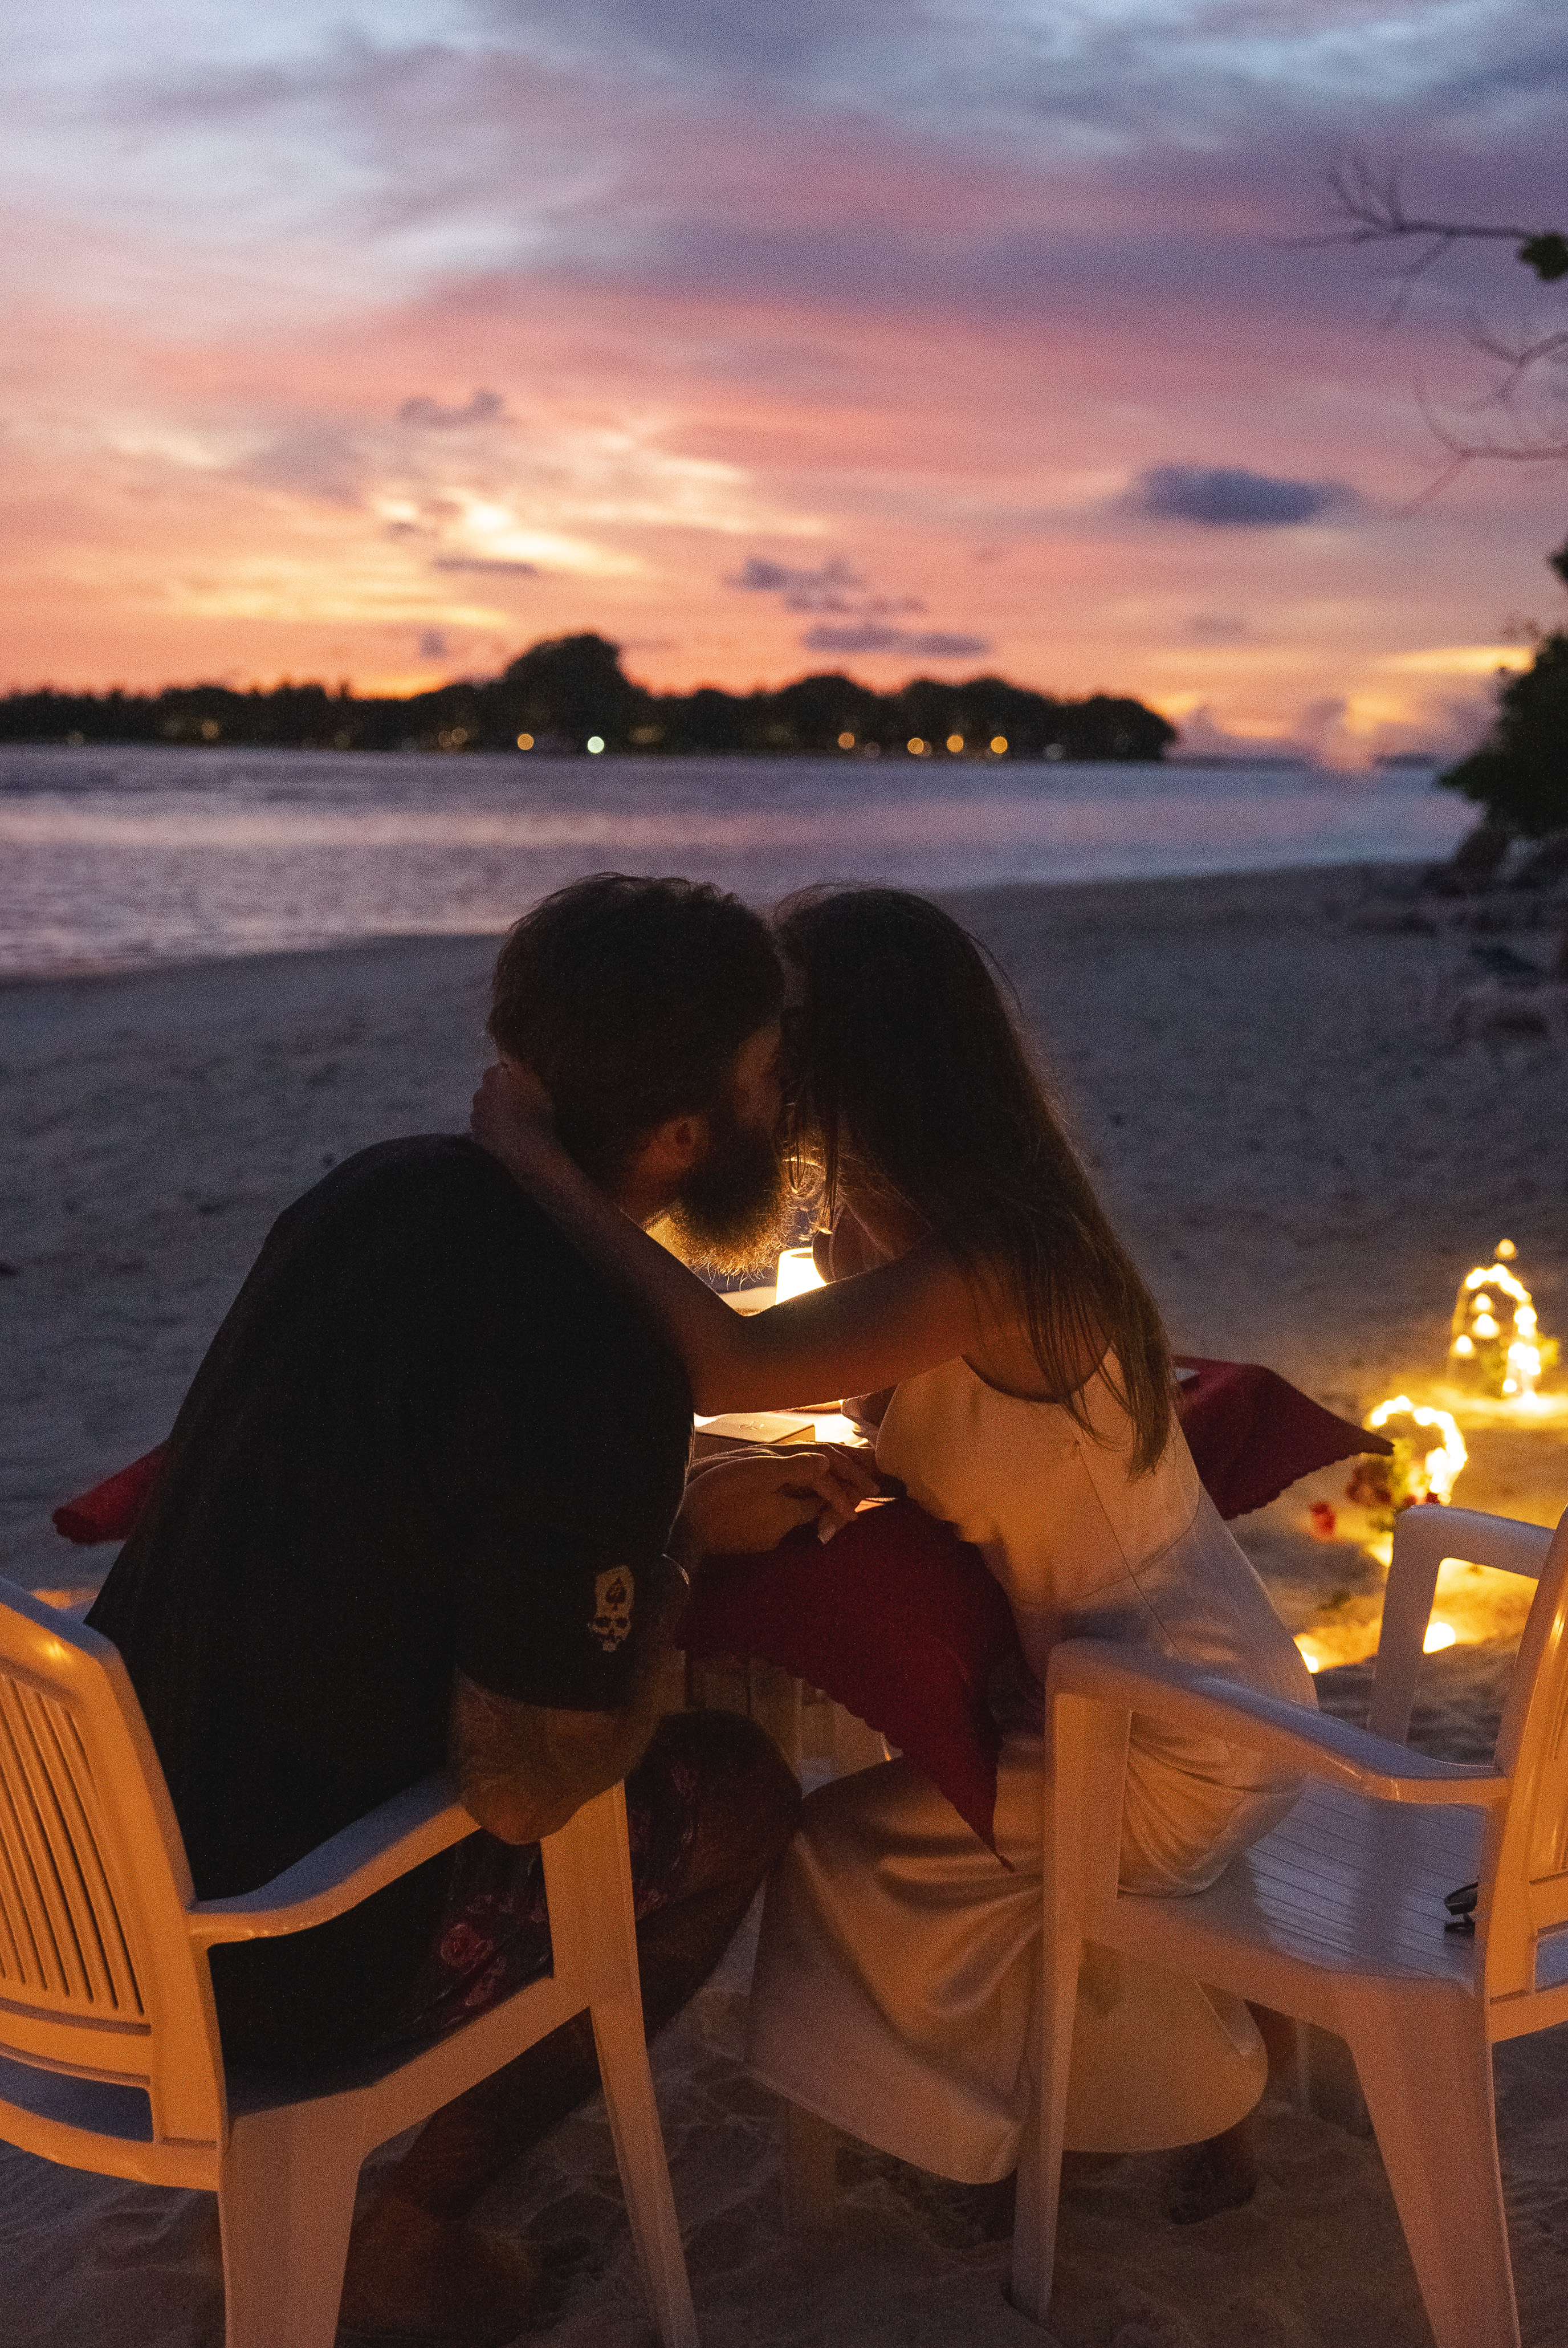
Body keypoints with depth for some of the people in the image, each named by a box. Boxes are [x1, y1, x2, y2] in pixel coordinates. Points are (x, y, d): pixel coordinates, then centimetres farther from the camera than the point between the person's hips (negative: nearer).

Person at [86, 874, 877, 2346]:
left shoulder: (382, 1189, -2)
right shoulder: (600, 1367, -27)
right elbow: (527, 1790, -22)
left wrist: (691, 1508, 8)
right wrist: (673, 1561, -6)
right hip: (277, 1967, -7)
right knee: (735, 1792, 6)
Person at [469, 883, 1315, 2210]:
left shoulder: (984, 1268, -30)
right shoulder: (941, 1229, 0)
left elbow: (724, 1365, -41)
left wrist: (529, 1155, -34)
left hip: (1187, 1747, -9)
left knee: (851, 1852, -2)